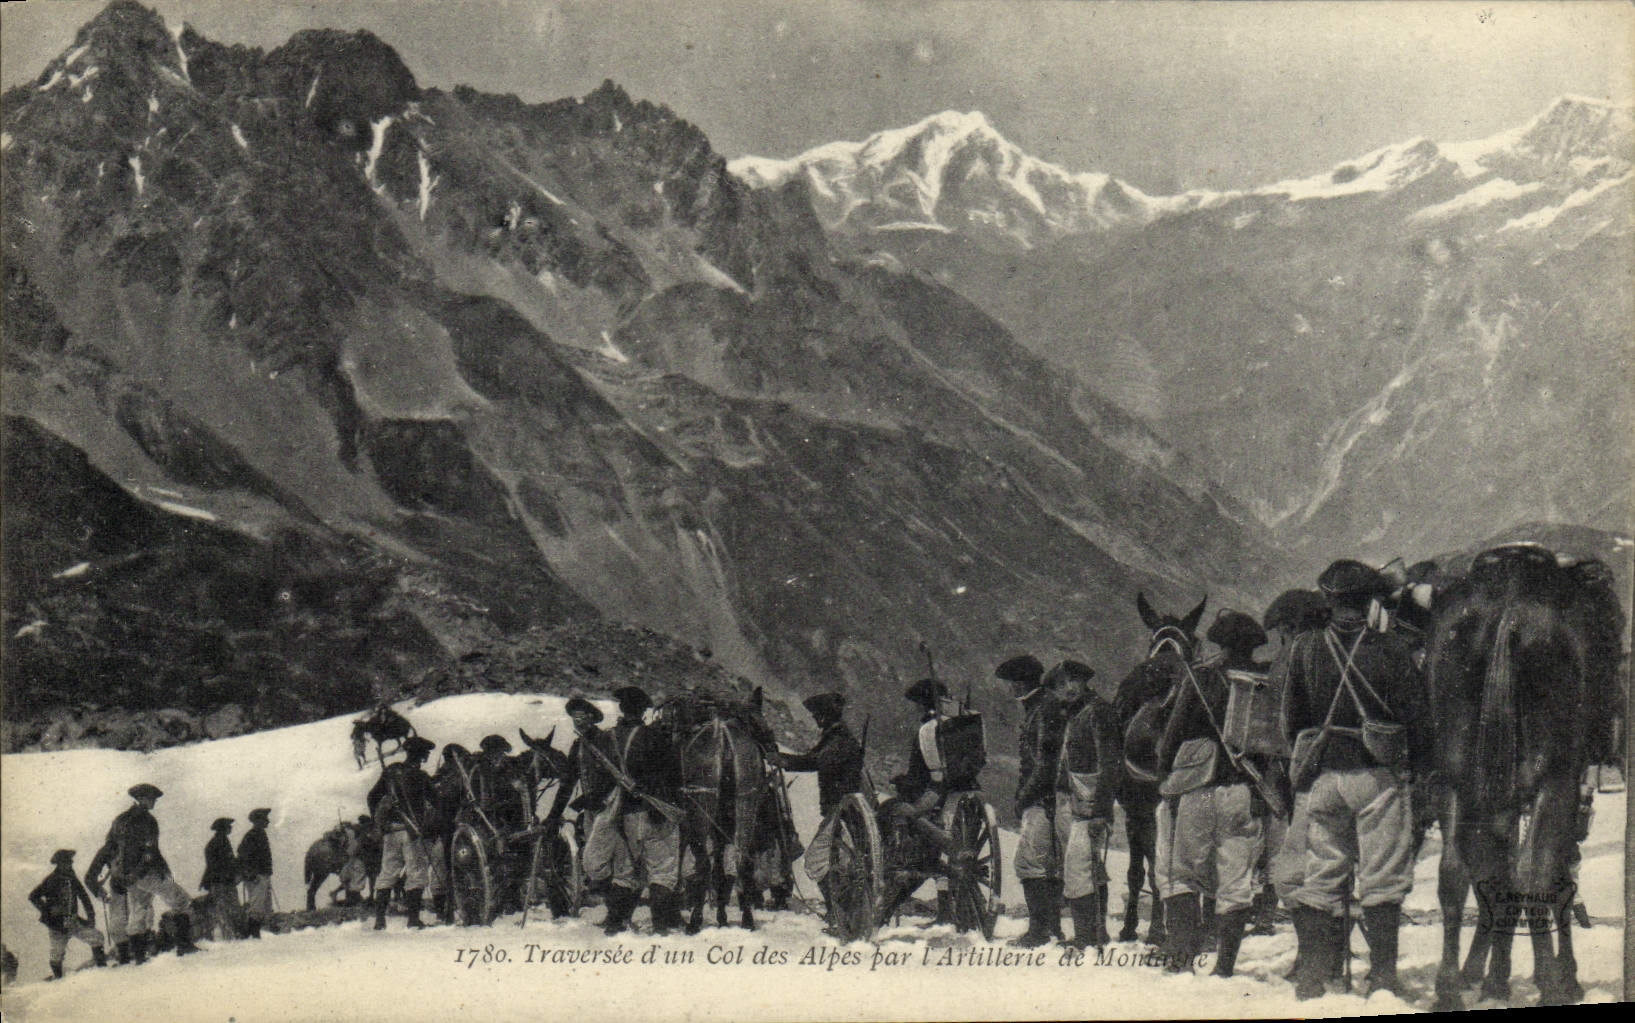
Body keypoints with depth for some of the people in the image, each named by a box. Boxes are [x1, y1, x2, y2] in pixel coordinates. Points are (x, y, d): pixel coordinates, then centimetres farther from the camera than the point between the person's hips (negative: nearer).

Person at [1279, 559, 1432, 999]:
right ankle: (1383, 976, 3)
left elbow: (1290, 720, 6)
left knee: (1320, 880, 10)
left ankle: (1311, 978, 10)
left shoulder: (1303, 649, 1)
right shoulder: (1391, 649, -7)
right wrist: (1422, 766, 9)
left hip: (1322, 778, 3)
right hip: (1378, 777, -3)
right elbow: (1416, 717, -4)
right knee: (1382, 880, 4)